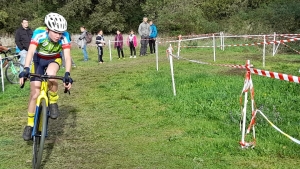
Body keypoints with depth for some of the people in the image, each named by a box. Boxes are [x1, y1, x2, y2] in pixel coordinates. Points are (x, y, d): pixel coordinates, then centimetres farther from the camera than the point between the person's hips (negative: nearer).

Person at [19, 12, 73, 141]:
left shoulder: (64, 36, -28)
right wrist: (25, 69, -56)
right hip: (39, 59, 0)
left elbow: (67, 56, -33)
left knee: (50, 75, -36)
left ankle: (53, 102, -10)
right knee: (34, 93, -6)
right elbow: (30, 52, -42)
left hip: (54, 59, 0)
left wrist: (67, 75, -47)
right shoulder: (39, 33, -31)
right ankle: (30, 124, 11)